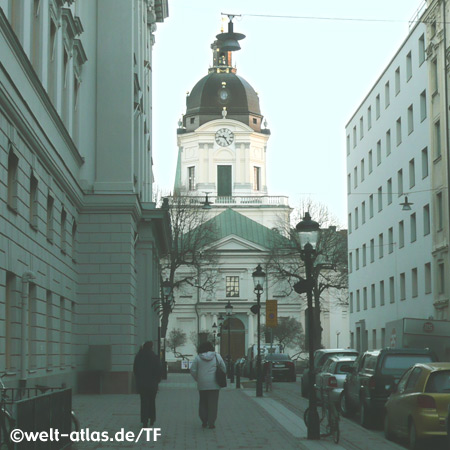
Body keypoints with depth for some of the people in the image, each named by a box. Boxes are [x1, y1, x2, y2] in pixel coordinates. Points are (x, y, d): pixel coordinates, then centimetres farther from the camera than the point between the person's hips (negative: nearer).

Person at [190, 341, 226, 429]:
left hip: (202, 385, 1)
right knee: (213, 404, 3)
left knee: (203, 402, 14)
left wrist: (197, 379, 12)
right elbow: (223, 369, 3)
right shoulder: (217, 356, 0)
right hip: (214, 385, -1)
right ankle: (211, 423, 0)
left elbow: (193, 370, -2)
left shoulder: (198, 358, -1)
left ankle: (204, 422, 12)